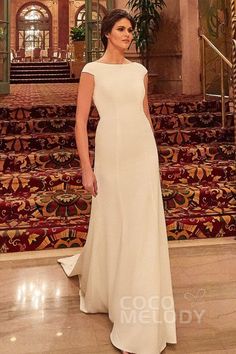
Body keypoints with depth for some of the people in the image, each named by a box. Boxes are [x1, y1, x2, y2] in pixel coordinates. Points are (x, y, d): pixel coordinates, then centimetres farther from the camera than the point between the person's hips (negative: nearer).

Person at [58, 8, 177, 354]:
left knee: (143, 228, 4)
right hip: (112, 153, -4)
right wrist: (86, 168, -10)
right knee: (111, 225, 9)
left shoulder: (139, 70, 11)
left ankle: (140, 322, 21)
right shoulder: (92, 70, -2)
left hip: (143, 152, 4)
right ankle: (99, 284, 40)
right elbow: (81, 121, -6)